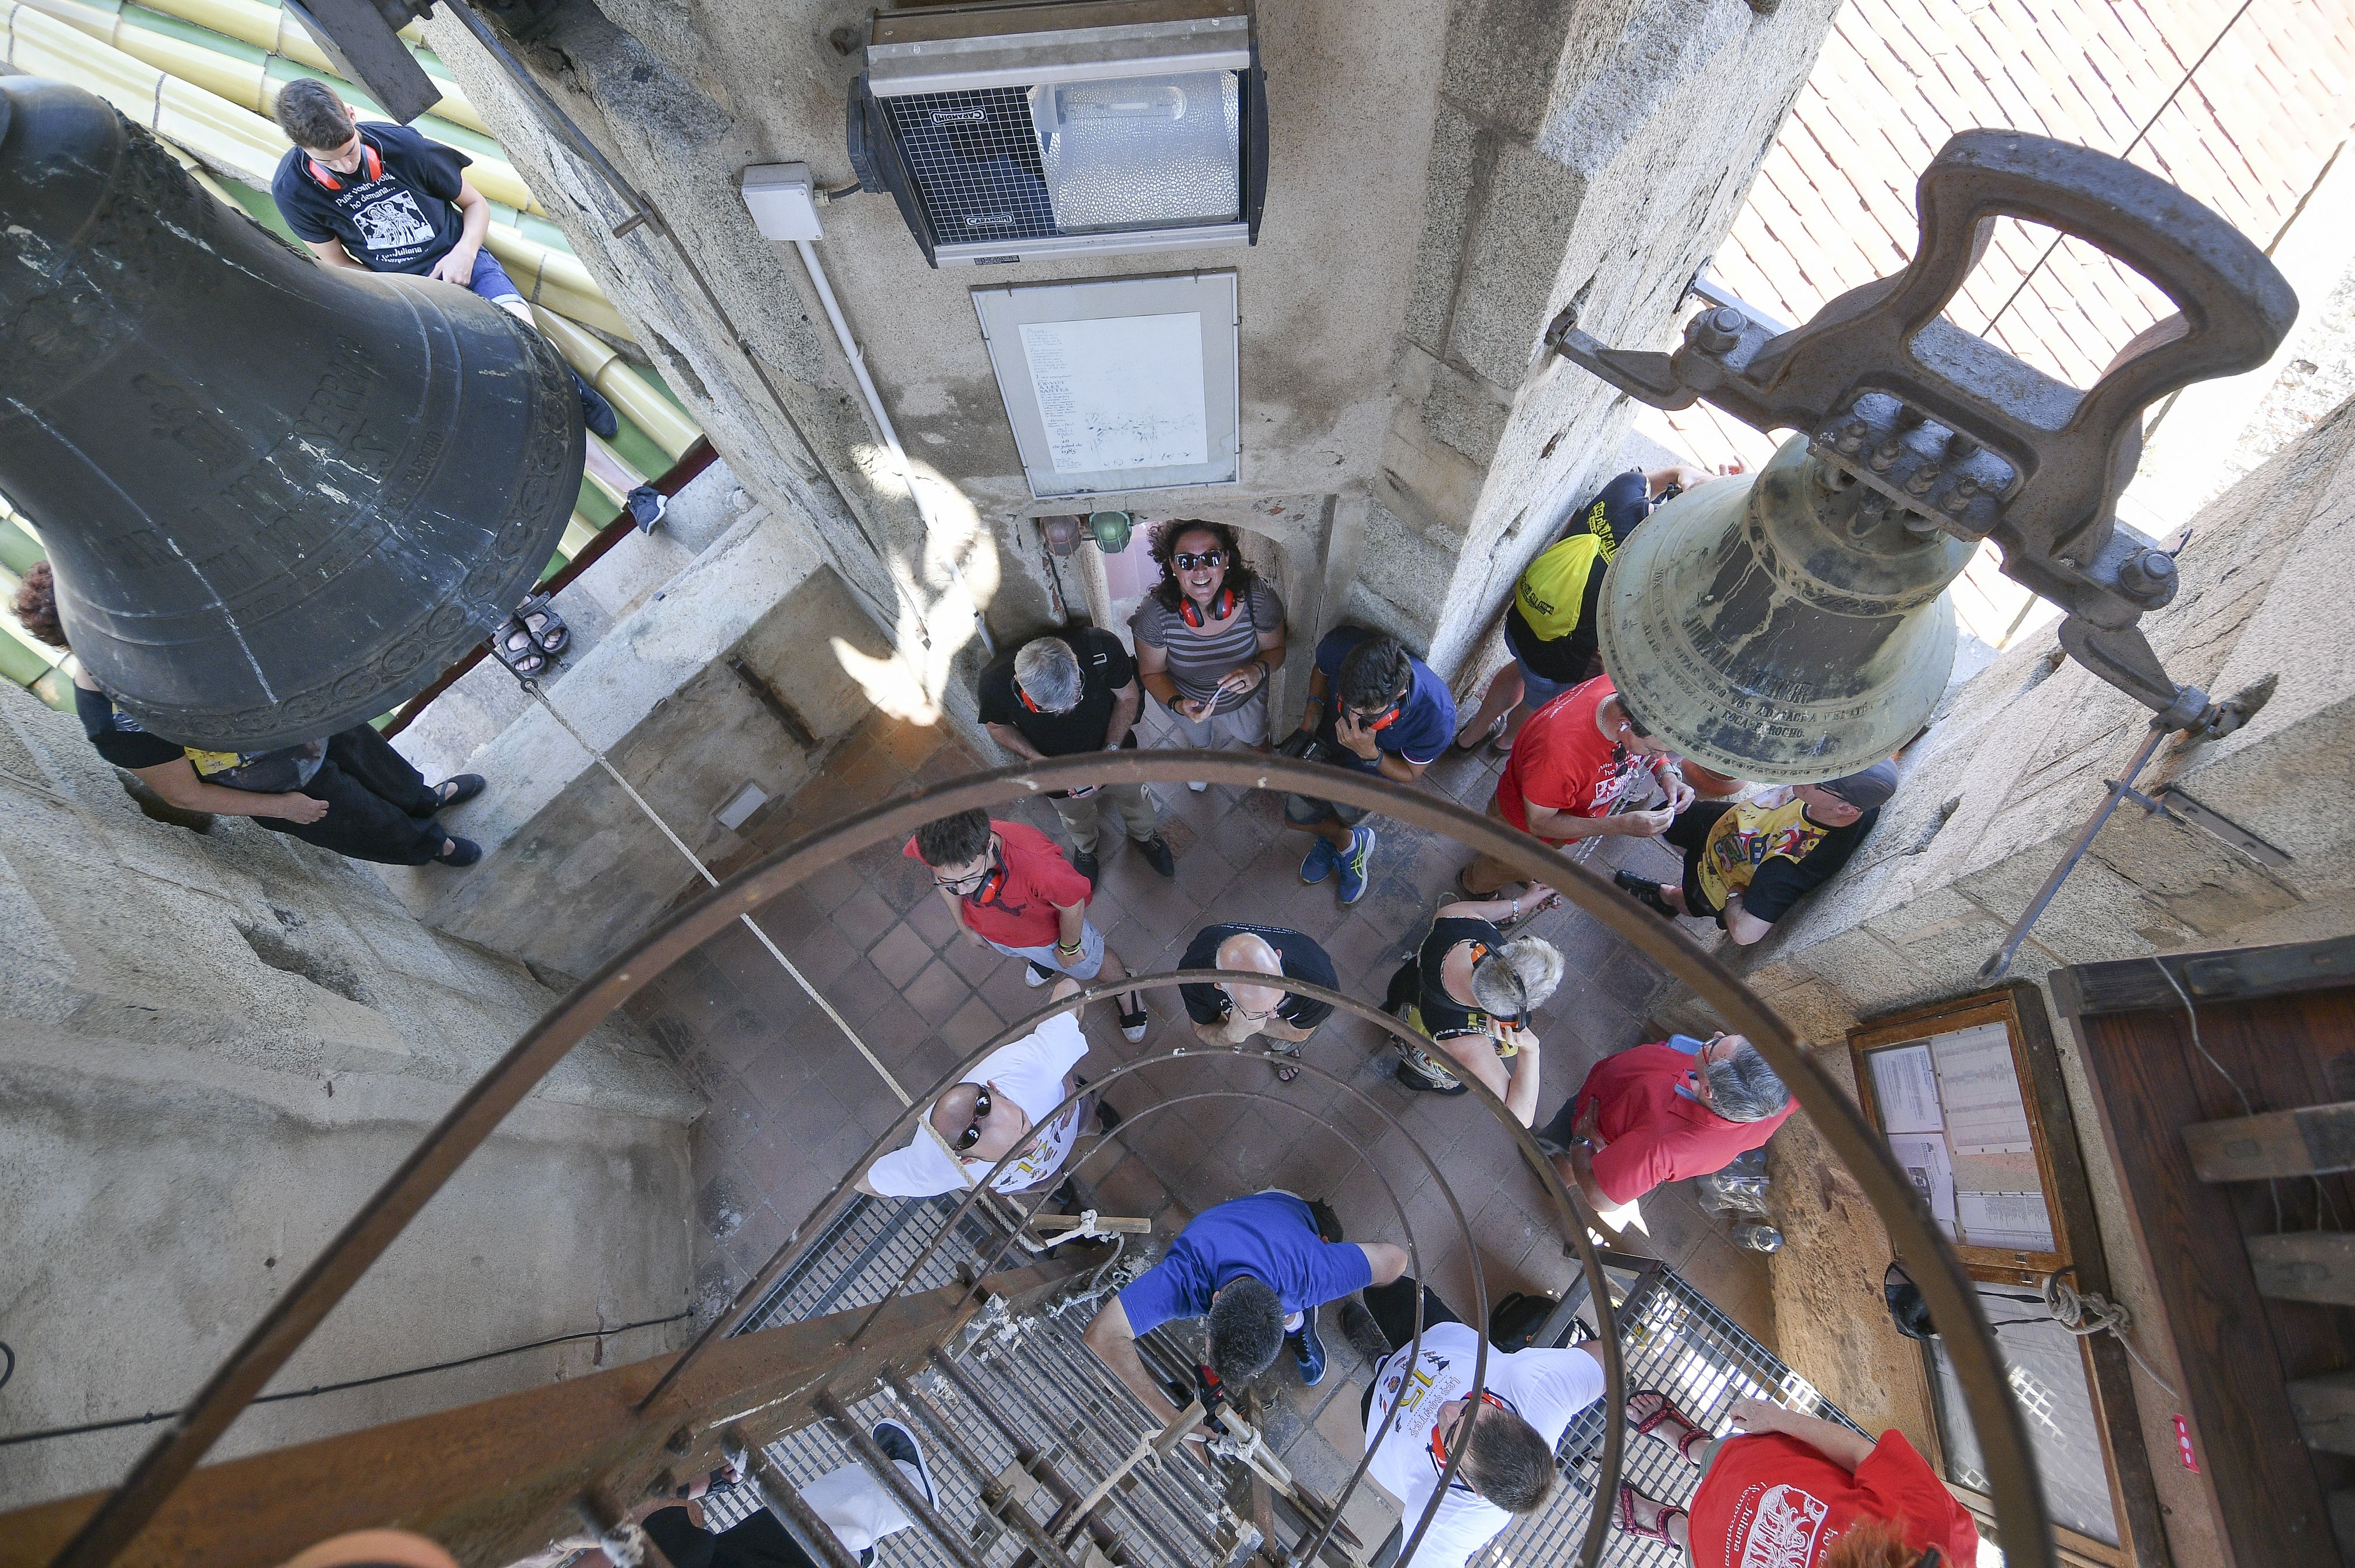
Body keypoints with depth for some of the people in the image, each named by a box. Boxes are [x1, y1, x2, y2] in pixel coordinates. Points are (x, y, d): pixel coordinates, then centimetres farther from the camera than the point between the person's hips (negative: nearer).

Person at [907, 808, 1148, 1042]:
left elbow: (1073, 904, -27)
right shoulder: (931, 846, -38)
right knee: (1019, 953, 38)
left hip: (1051, 931, -3)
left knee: (1090, 963, 29)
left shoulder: (1036, 863, -51)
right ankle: (1042, 959, 74)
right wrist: (963, 926, 4)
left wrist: (1068, 948, -9)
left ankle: (1125, 989, 62)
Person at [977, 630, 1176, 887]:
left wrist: (1111, 751, -29)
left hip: (1116, 753, 1)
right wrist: (1038, 759, -28)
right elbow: (998, 726, -13)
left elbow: (1127, 696, -17)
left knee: (1135, 799, 30)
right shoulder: (995, 683, -37)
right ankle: (1085, 848, 67)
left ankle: (1145, 836, 66)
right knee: (1077, 820, 30)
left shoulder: (1102, 647, -38)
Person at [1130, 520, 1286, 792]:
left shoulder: (1258, 598, -36)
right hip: (1187, 701, 0)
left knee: (1255, 738, 35)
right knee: (1199, 740, 37)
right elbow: (1152, 673, -20)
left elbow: (1275, 649, -17)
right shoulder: (1155, 613, -38)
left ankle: (1258, 749, 74)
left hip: (1245, 697, 0)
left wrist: (1259, 670, -39)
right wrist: (1177, 704, -39)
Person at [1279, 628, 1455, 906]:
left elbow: (1409, 774, -20)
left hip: (1380, 767, -2)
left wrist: (1369, 754, -40)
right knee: (1296, 818, 7)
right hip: (1325, 738, 3)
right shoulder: (1340, 645, -38)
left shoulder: (1436, 717, -42)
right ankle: (1350, 843, 36)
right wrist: (1307, 727, -21)